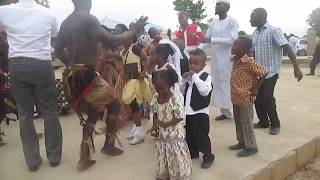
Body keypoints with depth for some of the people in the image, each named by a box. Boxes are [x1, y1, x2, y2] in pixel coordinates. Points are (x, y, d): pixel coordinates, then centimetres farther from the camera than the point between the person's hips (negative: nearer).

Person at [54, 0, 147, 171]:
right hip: (86, 76, -8)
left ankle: (84, 157, 16)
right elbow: (111, 42, -21)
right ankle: (108, 145, 25)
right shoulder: (88, 19, -13)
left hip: (72, 76, 8)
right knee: (115, 105, 12)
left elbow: (58, 51, 16)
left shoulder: (66, 23, 12)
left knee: (93, 112, 20)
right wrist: (133, 32, -9)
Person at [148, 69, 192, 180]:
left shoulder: (174, 100, -24)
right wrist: (154, 126, -7)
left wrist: (166, 124, -24)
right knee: (162, 156, 21)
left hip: (175, 135, -6)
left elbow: (180, 117, -19)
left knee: (176, 157, 9)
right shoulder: (155, 98, -5)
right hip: (162, 134, 6)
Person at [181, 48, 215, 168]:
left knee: (202, 135, 3)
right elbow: (182, 91, 11)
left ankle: (208, 156, 21)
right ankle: (193, 152, 38)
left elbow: (205, 91, -28)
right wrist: (184, 80, -6)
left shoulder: (206, 77, -11)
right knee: (189, 134, 19)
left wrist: (195, 76, -26)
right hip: (188, 111, 7)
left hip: (200, 112, -6)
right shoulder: (189, 76, 8)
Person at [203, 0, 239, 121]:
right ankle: (225, 112, 18)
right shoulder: (213, 23, 12)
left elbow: (233, 40, -18)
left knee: (228, 83, -4)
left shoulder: (233, 21, -7)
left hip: (228, 58, -6)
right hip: (215, 58, 7)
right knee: (218, 83, 8)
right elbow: (206, 39, 15)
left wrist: (212, 40, -21)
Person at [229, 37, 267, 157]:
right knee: (238, 122, 19)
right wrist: (233, 95, 10)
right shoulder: (235, 60, 6)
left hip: (245, 99, -8)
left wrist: (255, 89, -16)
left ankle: (251, 147, 18)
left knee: (247, 123, 4)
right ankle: (242, 142, 35)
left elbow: (263, 72, -22)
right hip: (236, 98, 8)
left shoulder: (249, 62, -19)